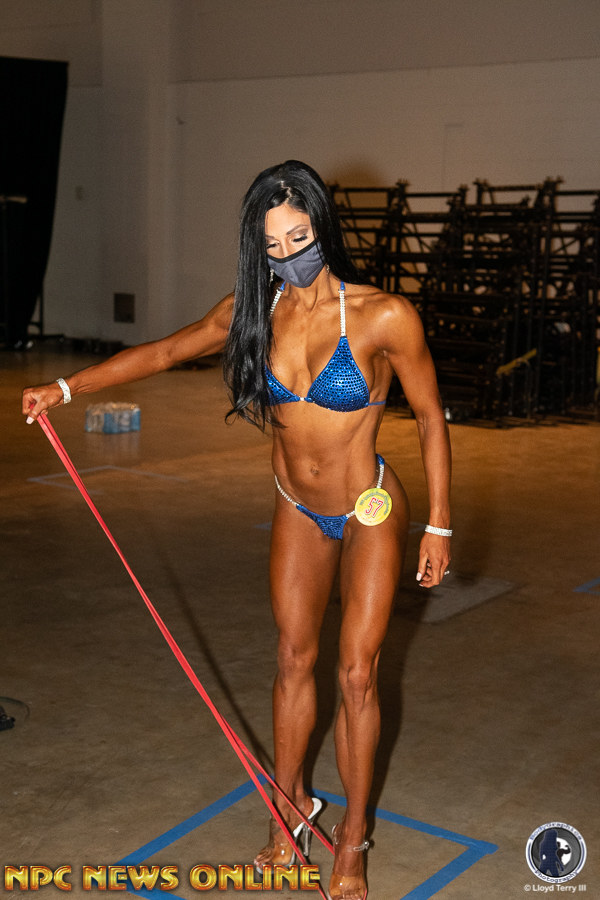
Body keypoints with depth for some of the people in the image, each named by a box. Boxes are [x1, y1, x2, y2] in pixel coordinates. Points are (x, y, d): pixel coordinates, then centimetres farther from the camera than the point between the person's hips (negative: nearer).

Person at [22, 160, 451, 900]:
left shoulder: (384, 317, -21)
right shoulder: (254, 311, -8)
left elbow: (430, 419, -11)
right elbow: (165, 352, 5)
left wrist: (438, 527, -9)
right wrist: (67, 387, 2)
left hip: (370, 516, -4)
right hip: (297, 514, 4)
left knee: (357, 676, 2)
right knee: (293, 661, 14)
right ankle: (289, 810, 34)